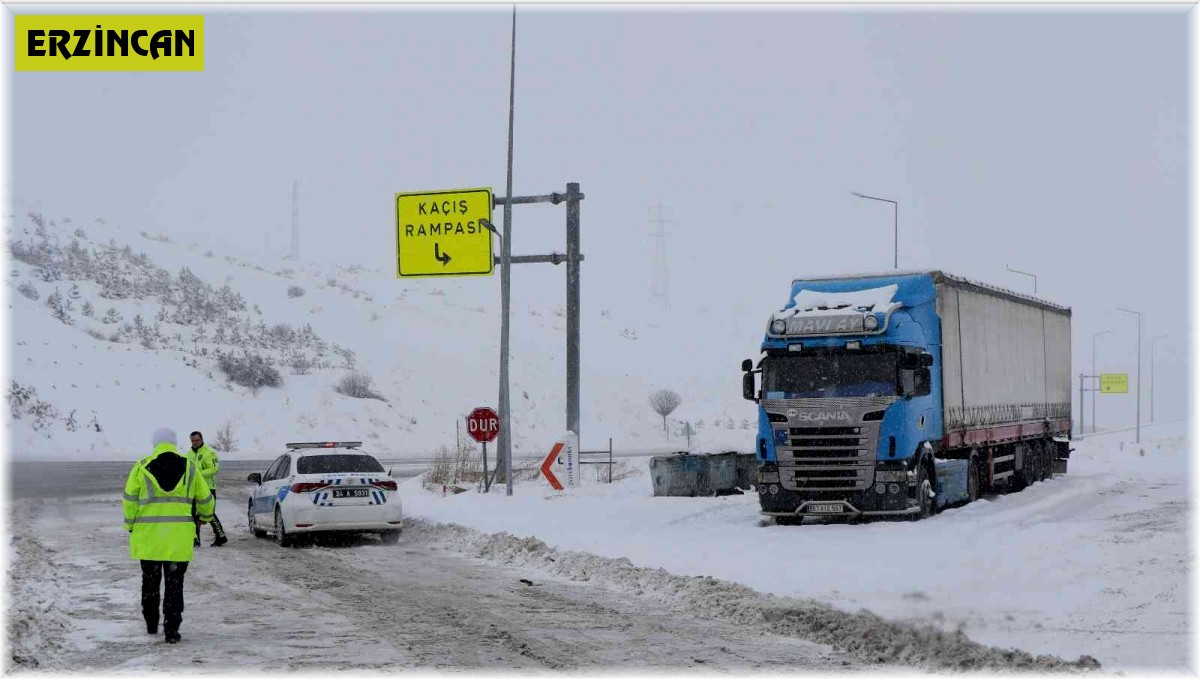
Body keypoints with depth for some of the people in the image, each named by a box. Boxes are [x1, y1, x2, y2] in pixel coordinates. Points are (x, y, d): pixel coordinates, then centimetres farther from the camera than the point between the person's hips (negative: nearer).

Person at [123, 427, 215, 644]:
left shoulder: (142, 467, -1)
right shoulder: (188, 467, 3)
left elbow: (130, 499, -1)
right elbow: (205, 498, 12)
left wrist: (131, 525, 12)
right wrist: (206, 516, 32)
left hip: (148, 536, 0)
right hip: (179, 537, 0)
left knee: (150, 581, 17)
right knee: (174, 583, 3)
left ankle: (151, 624, 28)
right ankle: (171, 630, -3)